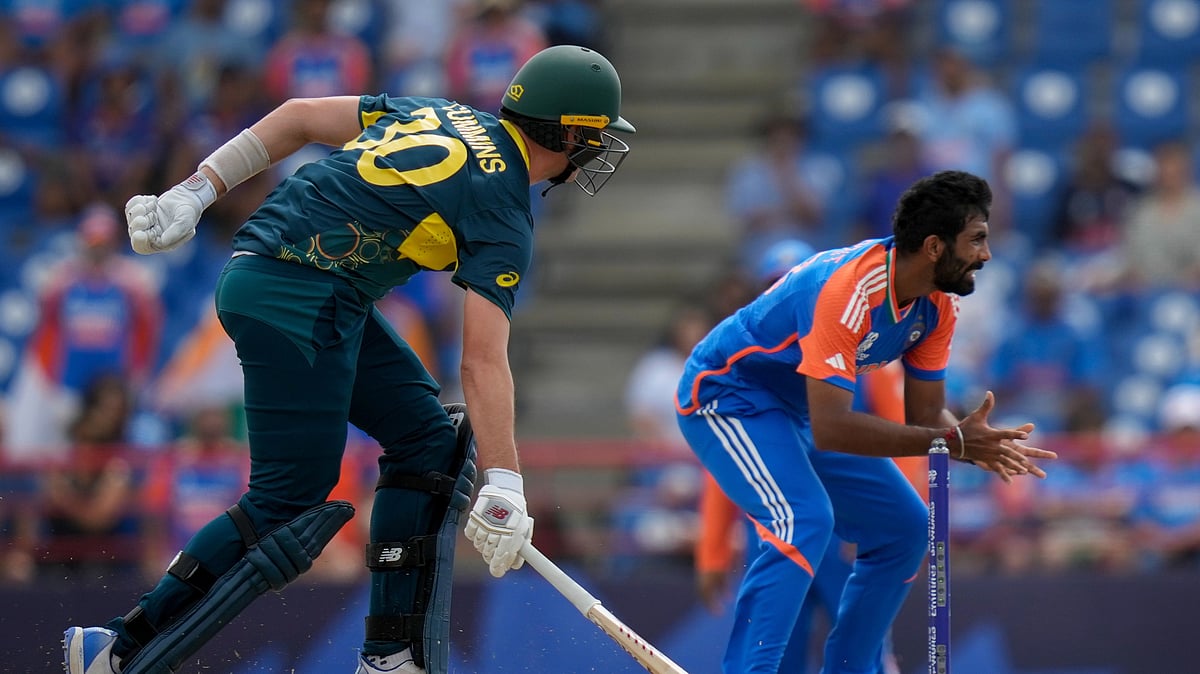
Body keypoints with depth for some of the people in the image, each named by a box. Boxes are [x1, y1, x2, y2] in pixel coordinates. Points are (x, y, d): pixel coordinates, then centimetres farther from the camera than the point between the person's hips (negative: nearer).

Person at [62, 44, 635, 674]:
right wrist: (502, 487, -17)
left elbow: (298, 116, 17)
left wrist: (193, 195, 16)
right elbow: (483, 360, -15)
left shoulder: (440, 115, 16)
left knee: (429, 437, 11)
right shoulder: (503, 214, -7)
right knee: (289, 505, -8)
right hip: (300, 304, -10)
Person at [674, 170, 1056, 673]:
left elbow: (925, 414, -2)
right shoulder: (849, 291, -35)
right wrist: (951, 441, -39)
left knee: (905, 528, 5)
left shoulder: (938, 305, -8)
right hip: (726, 393, -9)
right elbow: (830, 429, -38)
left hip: (796, 410, 9)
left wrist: (979, 444, -25)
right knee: (805, 521, -31)